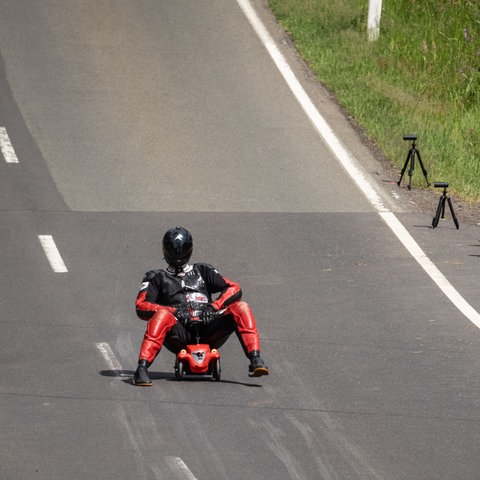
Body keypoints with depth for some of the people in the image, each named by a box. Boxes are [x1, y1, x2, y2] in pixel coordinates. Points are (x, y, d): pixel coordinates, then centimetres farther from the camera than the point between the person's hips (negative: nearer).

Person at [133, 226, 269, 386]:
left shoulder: (202, 271, 29)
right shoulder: (157, 278, 23)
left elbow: (234, 289, 15)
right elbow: (141, 307, 5)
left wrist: (213, 306, -7)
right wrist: (174, 311, -12)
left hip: (207, 333, 2)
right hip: (179, 336, -2)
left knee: (240, 308, -18)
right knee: (162, 315, -35)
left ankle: (255, 360, -30)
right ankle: (142, 369, -45)